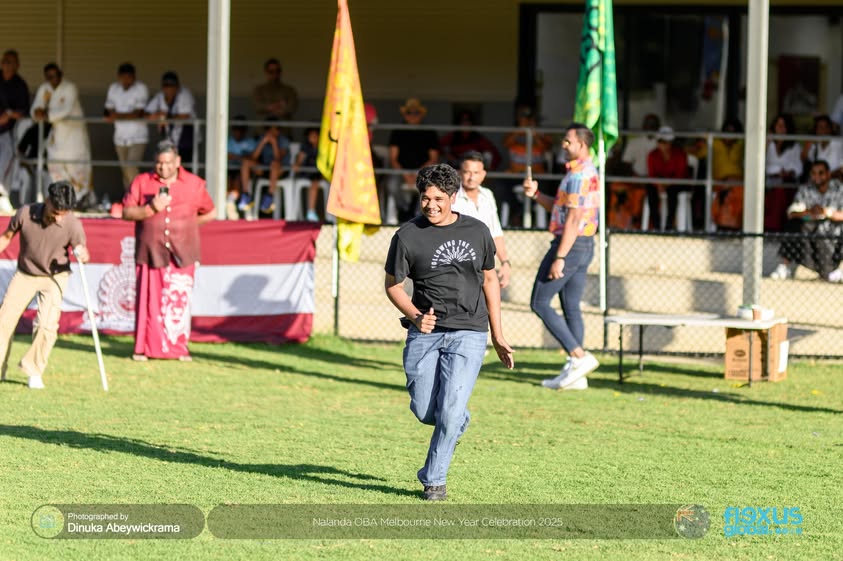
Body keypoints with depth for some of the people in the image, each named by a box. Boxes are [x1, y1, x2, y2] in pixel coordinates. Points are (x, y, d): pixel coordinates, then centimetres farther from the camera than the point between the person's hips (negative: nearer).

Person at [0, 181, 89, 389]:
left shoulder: (72, 225, -24)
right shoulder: (25, 213, -20)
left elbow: (82, 250, -14)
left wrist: (82, 254, -37)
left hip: (54, 277, -2)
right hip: (25, 275, 2)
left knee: (47, 325, -16)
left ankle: (34, 371, 4)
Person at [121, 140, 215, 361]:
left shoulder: (194, 184, 9)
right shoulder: (142, 182, 6)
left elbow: (209, 213, 19)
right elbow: (126, 212, 0)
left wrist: (186, 224, 11)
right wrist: (151, 209, -13)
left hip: (181, 254, 0)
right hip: (150, 252, 0)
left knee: (179, 301, -3)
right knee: (149, 301, -4)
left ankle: (179, 348, 4)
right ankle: (144, 348, 3)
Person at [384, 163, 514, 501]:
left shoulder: (477, 232, 6)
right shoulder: (408, 236, -2)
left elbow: (489, 280, 17)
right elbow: (392, 284, 6)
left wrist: (498, 336, 17)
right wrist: (414, 316, -14)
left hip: (468, 334, 0)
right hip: (424, 332, 0)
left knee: (449, 412, -12)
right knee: (424, 411, 2)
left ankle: (433, 479, 3)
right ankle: (458, 423, 37)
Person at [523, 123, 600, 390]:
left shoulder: (578, 175, -17)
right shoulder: (589, 172, 15)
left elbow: (573, 219, -22)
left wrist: (559, 258, -24)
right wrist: (536, 195, 8)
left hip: (570, 245, -10)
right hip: (585, 246, 10)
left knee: (540, 303, -5)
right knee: (571, 308, 10)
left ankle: (579, 356, -13)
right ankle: (574, 372, 8)